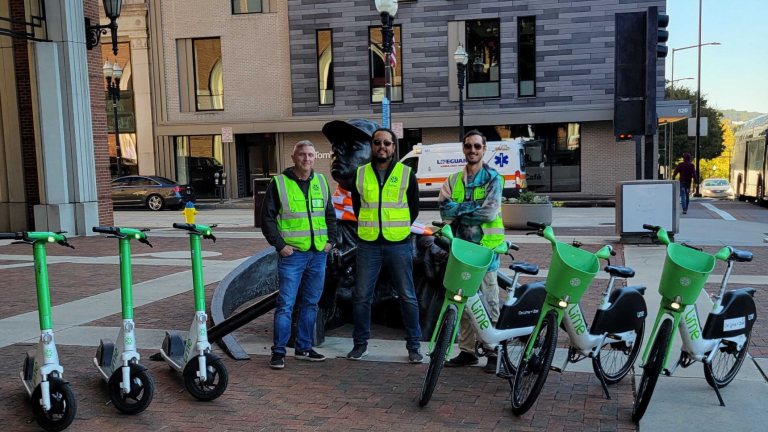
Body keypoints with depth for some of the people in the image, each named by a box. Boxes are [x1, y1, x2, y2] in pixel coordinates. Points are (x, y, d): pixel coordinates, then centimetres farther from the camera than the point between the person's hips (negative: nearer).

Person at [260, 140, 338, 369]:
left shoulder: (321, 181, 11)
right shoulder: (279, 183, -3)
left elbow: (330, 214, 19)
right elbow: (267, 218, -2)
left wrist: (331, 240, 8)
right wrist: (279, 245, -9)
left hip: (318, 254, 5)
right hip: (292, 254, -5)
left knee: (311, 303, 12)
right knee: (285, 304, -4)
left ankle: (303, 348, 23)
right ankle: (278, 352, 5)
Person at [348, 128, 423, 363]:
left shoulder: (407, 174, 2)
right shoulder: (360, 174, 7)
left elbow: (414, 208, 10)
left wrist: (399, 229, 7)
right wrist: (370, 227, 9)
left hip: (399, 244, -1)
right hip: (368, 244, 2)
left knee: (407, 296, 3)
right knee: (361, 296, 4)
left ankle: (413, 345, 15)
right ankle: (360, 343, 18)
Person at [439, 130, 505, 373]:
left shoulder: (493, 178, -1)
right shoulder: (454, 179, 13)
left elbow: (489, 212, -13)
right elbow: (444, 209, 1)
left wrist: (458, 209, -6)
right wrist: (471, 208, -11)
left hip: (485, 246, -5)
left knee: (489, 301, -1)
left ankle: (494, 353, 8)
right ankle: (466, 351, 18)